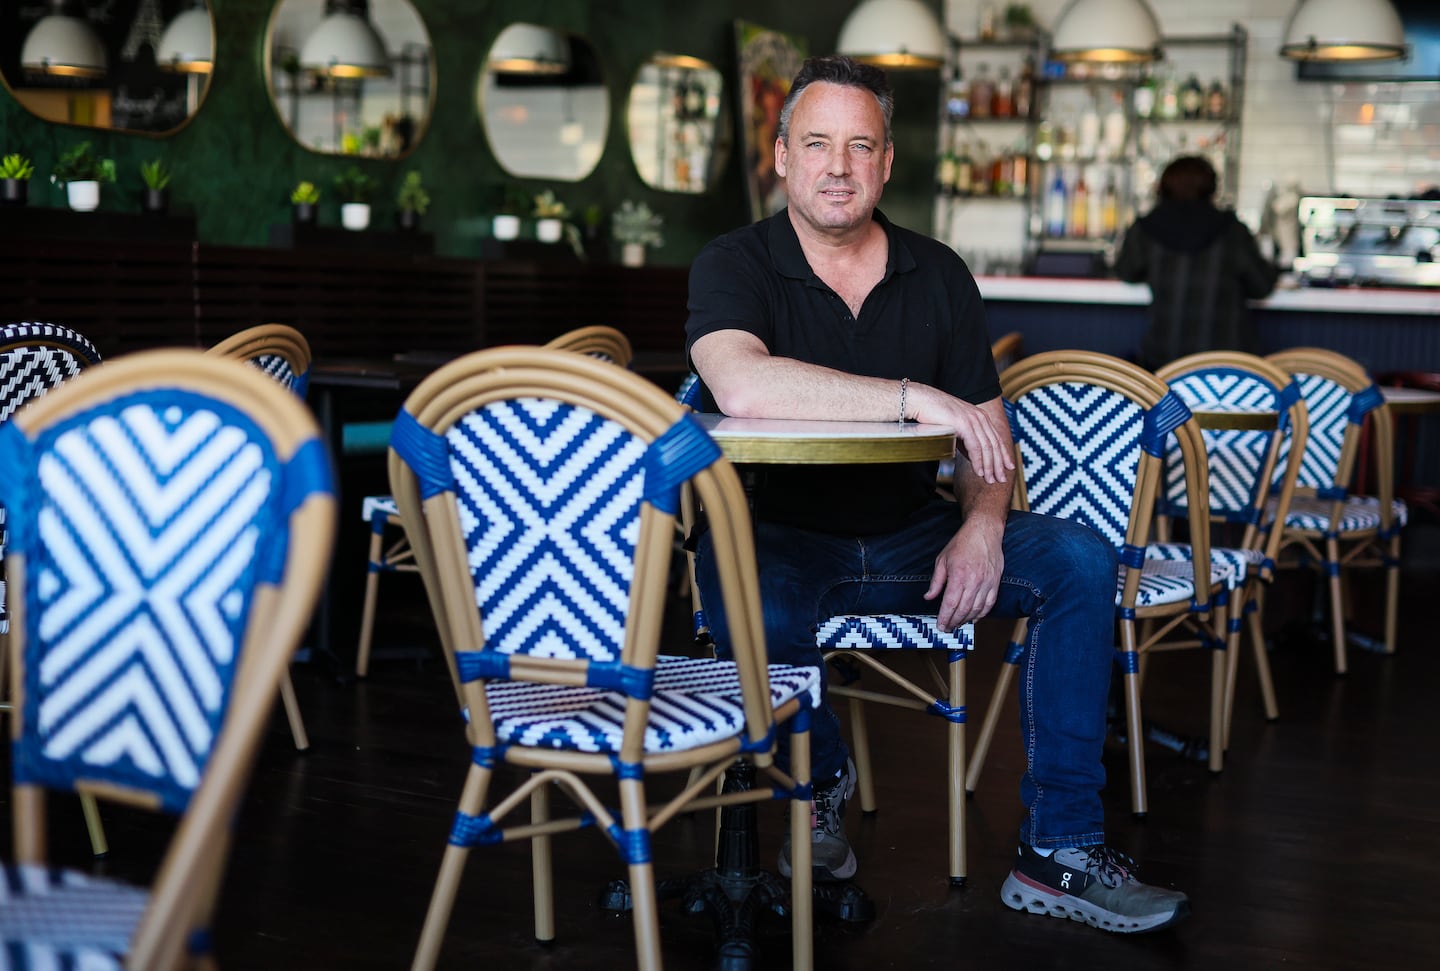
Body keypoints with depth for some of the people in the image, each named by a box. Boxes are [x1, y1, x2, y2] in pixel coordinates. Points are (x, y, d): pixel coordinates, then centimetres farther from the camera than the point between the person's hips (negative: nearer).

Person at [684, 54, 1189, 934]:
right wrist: (916, 399, -29)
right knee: (753, 609, -38)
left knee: (1082, 560, -15)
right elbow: (742, 387, -31)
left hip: (909, 534, 5)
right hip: (779, 536, -4)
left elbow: (987, 428, 8)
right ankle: (821, 779, -2)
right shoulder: (735, 265, -9)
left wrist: (983, 523, -14)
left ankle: (1060, 850, -9)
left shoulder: (938, 274, 6)